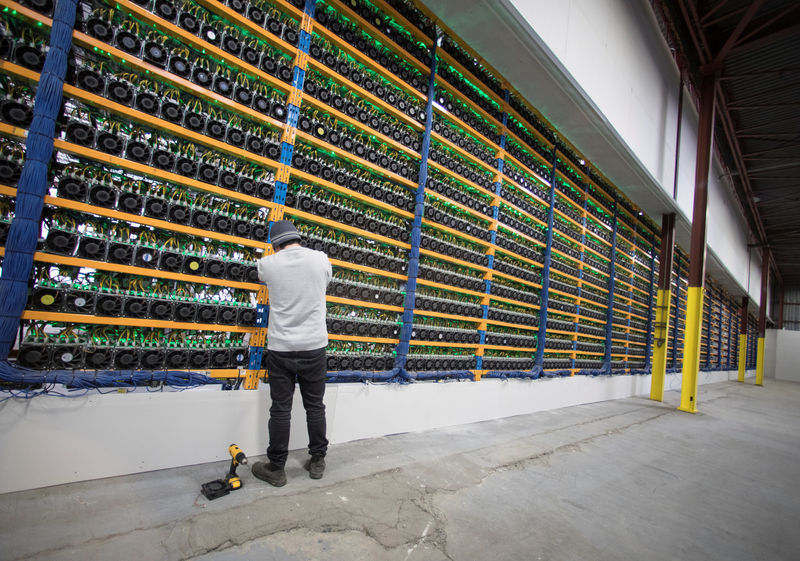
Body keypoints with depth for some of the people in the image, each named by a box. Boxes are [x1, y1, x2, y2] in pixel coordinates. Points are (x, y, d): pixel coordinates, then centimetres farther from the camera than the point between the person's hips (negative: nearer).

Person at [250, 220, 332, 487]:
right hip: (314, 346, 1)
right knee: (315, 407, 13)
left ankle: (276, 469, 21)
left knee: (280, 409, 9)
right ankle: (317, 462, 26)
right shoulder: (321, 259, -3)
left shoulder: (267, 263, -4)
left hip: (280, 348, -1)